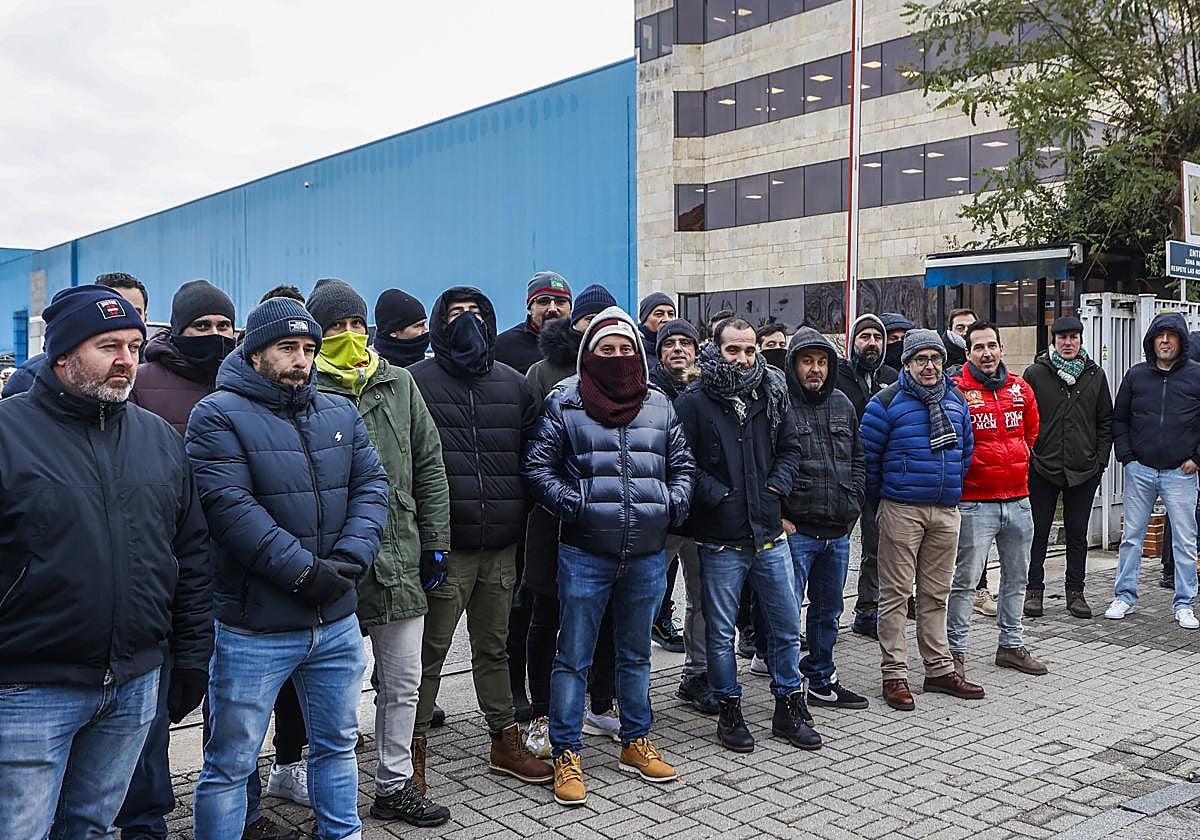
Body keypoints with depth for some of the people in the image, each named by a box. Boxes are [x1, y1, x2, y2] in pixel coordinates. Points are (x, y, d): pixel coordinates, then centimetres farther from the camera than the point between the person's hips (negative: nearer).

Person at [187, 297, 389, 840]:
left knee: (338, 744, 20)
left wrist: (350, 559, -14)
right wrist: (304, 571, -21)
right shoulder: (218, 416, -8)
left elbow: (372, 485, 3)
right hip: (254, 630, -5)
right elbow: (230, 507, -19)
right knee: (231, 763, 6)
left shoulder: (340, 414, 10)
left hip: (337, 622, 6)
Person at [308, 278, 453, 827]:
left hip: (400, 562, 4)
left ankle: (395, 786, 29)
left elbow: (429, 466, 11)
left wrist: (435, 542, 8)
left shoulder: (398, 383, 8)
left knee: (403, 684, 13)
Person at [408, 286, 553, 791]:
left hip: (502, 544, 5)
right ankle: (412, 749, 17)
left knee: (494, 646, 17)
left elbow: (531, 455, 15)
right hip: (445, 544, -4)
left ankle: (505, 742, 28)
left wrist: (520, 515, 6)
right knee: (431, 650, 3)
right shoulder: (417, 382, -3)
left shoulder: (513, 384, 11)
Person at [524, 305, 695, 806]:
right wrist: (571, 503, -14)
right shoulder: (564, 404, -4)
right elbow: (538, 465, -3)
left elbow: (682, 464, 15)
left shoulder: (659, 406, 8)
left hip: (647, 555, 4)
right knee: (573, 657, 3)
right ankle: (566, 756, 14)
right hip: (585, 554, -4)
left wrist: (674, 503, -1)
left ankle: (635, 742, 32)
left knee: (635, 653, 18)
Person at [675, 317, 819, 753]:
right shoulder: (693, 401, -7)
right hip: (720, 538, -4)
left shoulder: (772, 394, 6)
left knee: (787, 624, 11)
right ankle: (729, 712, 23)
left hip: (769, 533, 4)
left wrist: (776, 486, -1)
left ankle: (789, 709, 27)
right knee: (721, 631, 7)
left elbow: (790, 447, 14)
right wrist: (718, 496, -15)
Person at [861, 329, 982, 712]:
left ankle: (939, 669, 23)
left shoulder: (956, 400, 10)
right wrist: (880, 501, 2)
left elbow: (966, 449, 20)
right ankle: (894, 675, 5)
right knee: (896, 594, -1)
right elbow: (867, 455, -5)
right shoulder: (886, 403, -8)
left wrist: (953, 489, 18)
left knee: (935, 593, 13)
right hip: (901, 510, -5)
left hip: (946, 511, 5)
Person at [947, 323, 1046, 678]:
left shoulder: (1021, 388, 8)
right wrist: (970, 467, 2)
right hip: (975, 503, -6)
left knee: (1016, 578, 16)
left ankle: (1011, 646, 29)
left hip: (1018, 499, 6)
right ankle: (956, 651, 9)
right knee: (965, 581, -2)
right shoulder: (957, 390, -9)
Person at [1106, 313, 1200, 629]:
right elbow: (1119, 418, 13)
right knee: (1131, 537, 8)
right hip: (1139, 470, 2)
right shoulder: (1136, 375, 6)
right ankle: (1124, 596, 18)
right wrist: (1126, 457, 3)